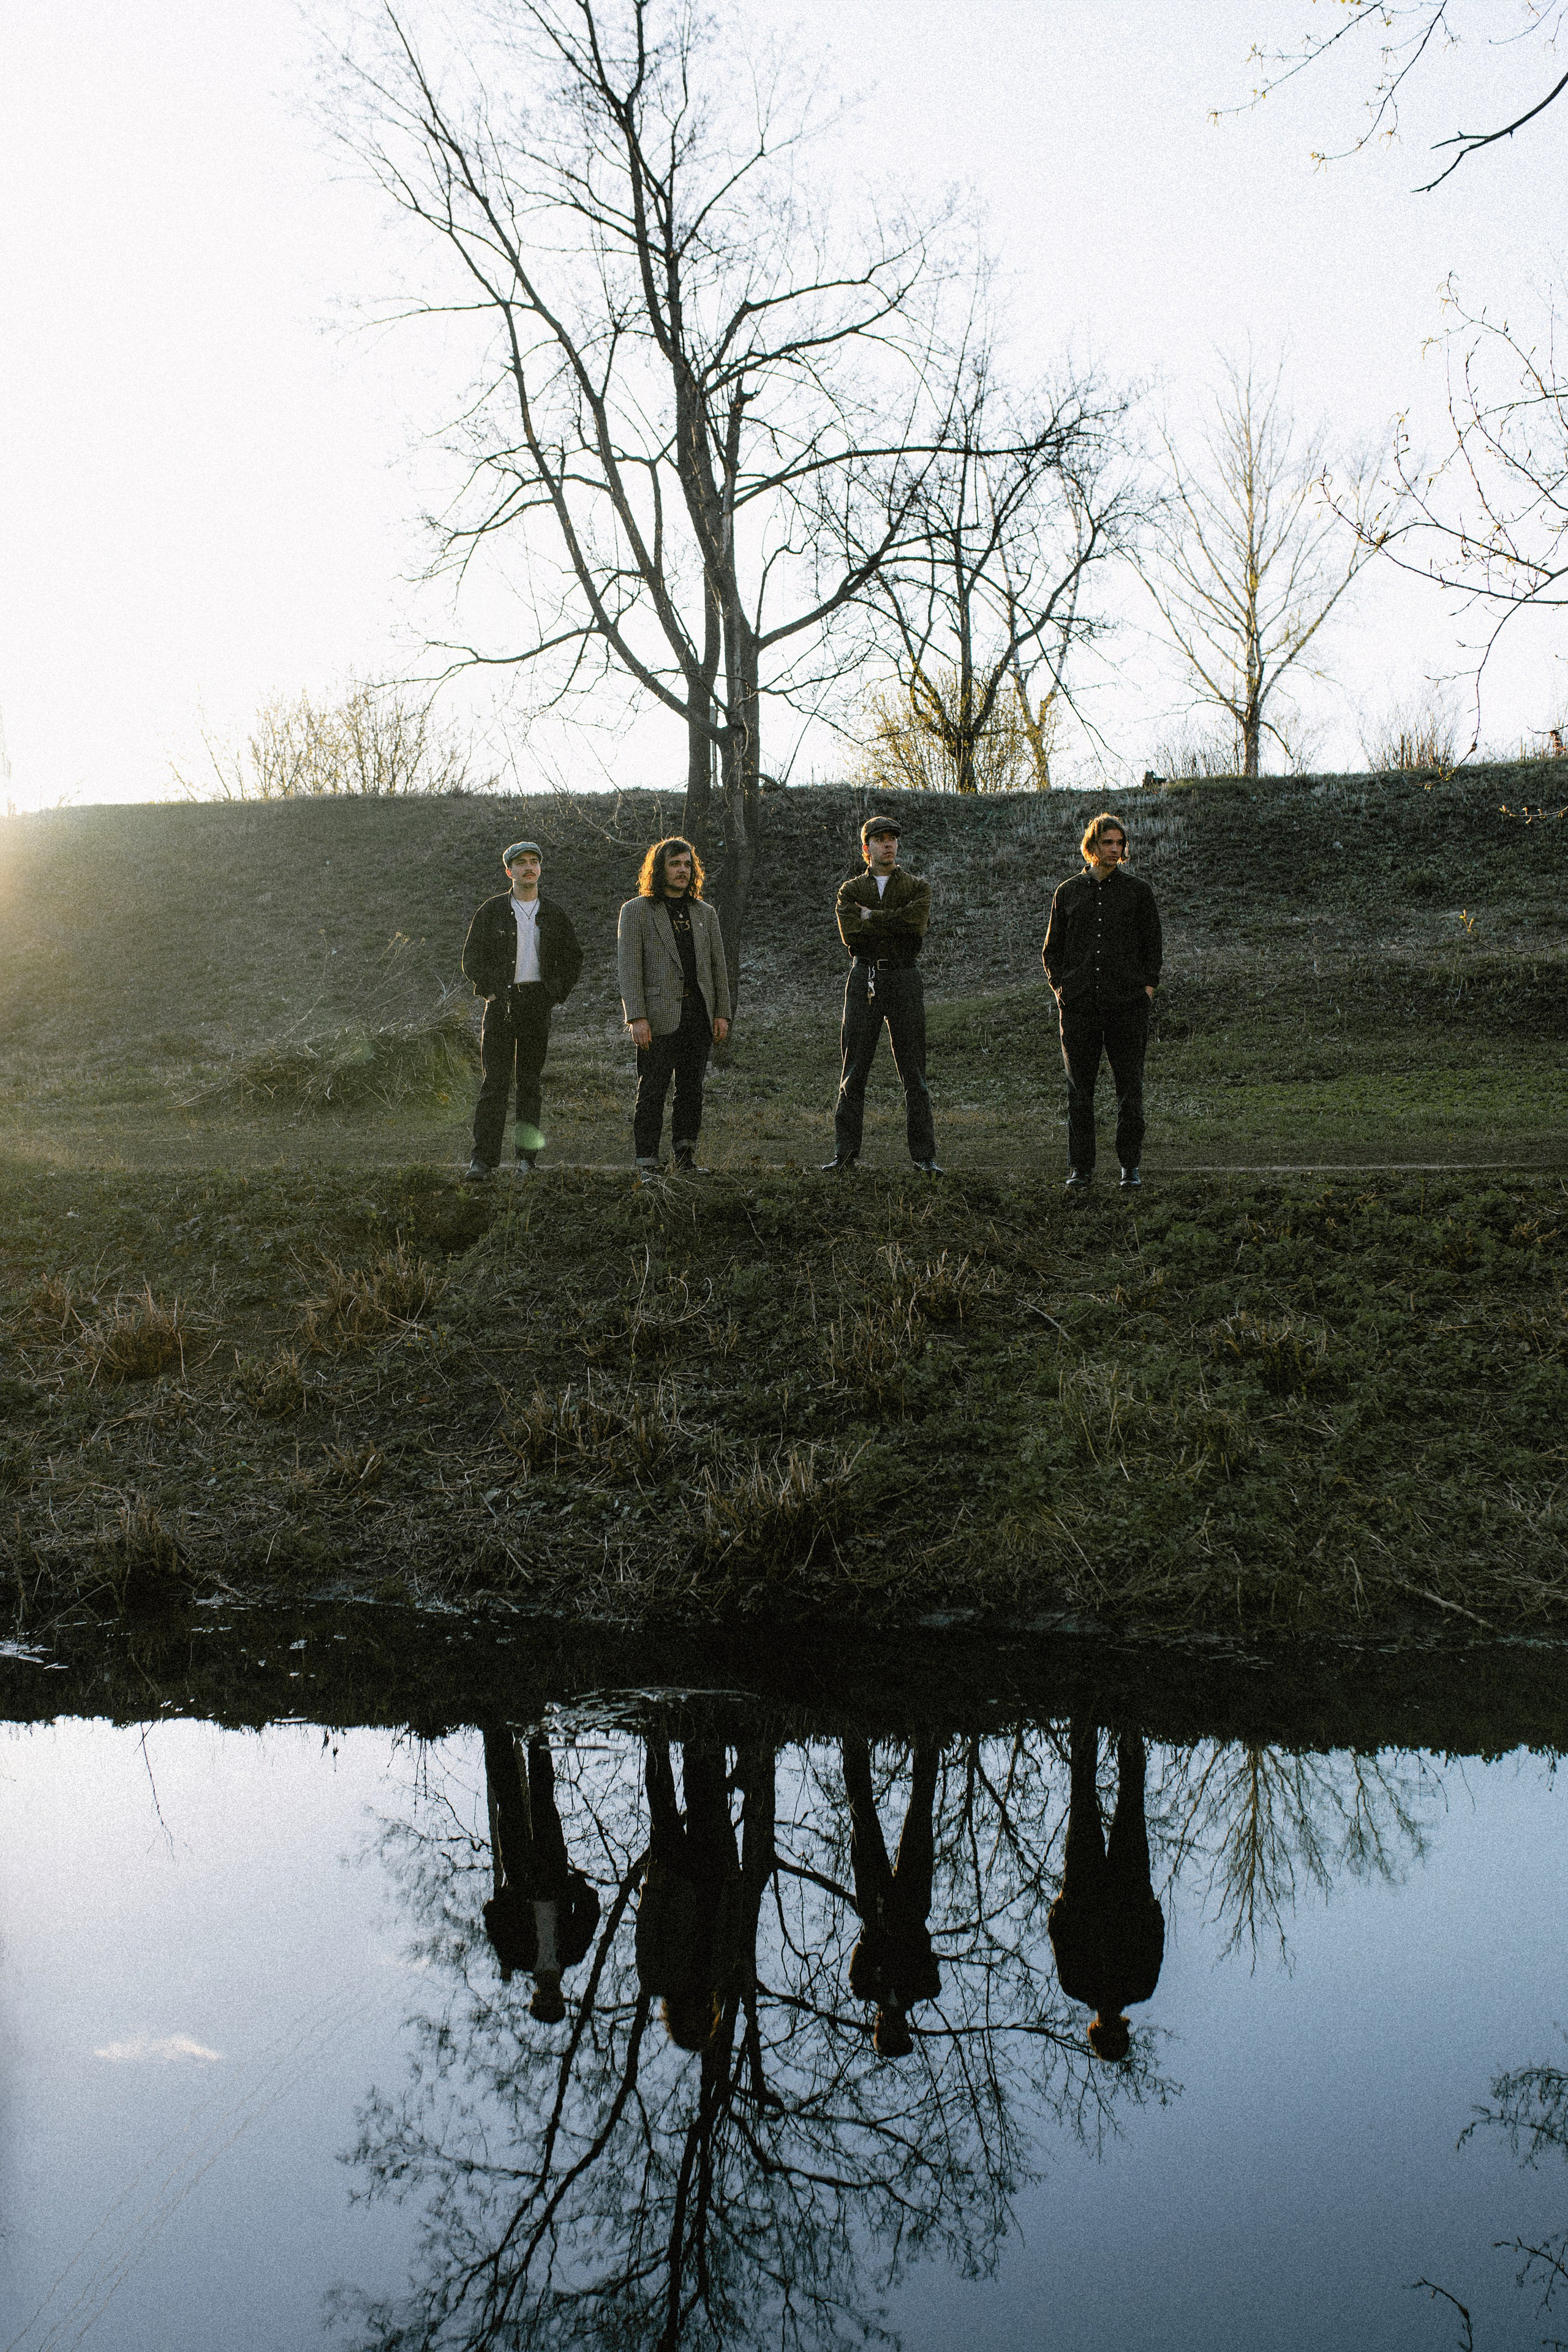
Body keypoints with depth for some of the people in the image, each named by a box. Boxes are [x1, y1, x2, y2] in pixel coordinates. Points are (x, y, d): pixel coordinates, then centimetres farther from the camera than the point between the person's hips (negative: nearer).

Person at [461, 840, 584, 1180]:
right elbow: (471, 957, 5)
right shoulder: (492, 910, 5)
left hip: (538, 1002, 2)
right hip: (501, 1002, -2)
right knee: (494, 1081, -8)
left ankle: (527, 1156, 11)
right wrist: (490, 990, -6)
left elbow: (573, 958, 14)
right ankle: (484, 1158, -10)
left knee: (530, 1080, 6)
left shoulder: (554, 914, 10)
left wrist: (556, 994, 2)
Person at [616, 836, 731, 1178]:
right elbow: (628, 967, -5)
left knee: (691, 1090, 7)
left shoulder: (705, 913, 16)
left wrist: (722, 1013, 6)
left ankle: (687, 1158, 14)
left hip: (698, 1014, 4)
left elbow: (718, 966, 16)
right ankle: (647, 1164, 0)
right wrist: (637, 1018, -14)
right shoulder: (636, 910, 2)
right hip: (659, 1016, -4)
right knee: (652, 1092, -4)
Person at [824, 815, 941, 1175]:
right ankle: (844, 1153, 6)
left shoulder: (918, 888, 9)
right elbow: (850, 934, -7)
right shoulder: (850, 890, 11)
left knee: (914, 1073, 0)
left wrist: (872, 916, -8)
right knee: (854, 1070, 1)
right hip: (864, 979, 1)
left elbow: (917, 924, -12)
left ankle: (924, 1156, 4)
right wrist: (896, 923, -8)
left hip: (904, 978, -1)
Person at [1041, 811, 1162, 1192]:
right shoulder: (1068, 893, 12)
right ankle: (1081, 1169, 8)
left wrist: (1147, 988, 0)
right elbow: (1051, 949, 16)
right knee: (1079, 1090, 2)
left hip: (1127, 1003, -1)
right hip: (1078, 1004, 1)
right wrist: (1060, 987, 3)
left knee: (1130, 1089, 0)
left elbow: (1152, 946, 11)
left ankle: (1130, 1166, 9)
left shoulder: (1138, 891, 9)